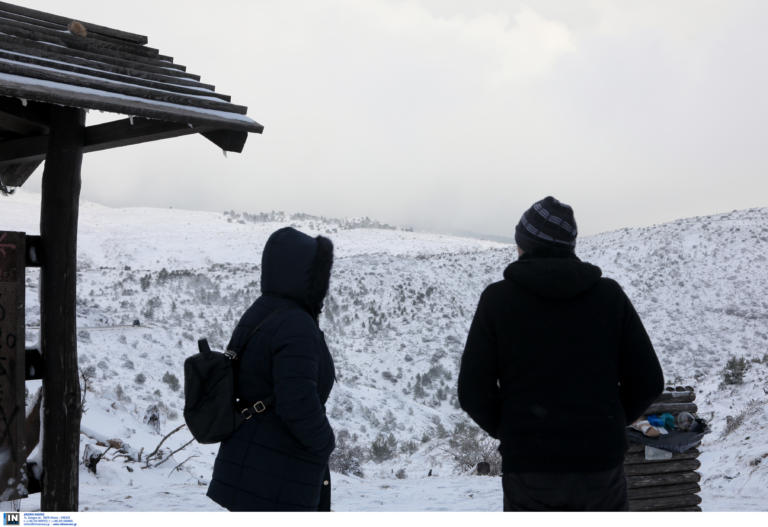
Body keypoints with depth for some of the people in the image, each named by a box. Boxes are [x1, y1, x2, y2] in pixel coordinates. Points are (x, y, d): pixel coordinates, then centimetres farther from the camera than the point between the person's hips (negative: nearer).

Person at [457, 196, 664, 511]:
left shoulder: (498, 298, -1)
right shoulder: (609, 295, 4)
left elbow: (474, 391, -6)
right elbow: (648, 381, 2)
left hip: (528, 469, -1)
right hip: (601, 464, 1)